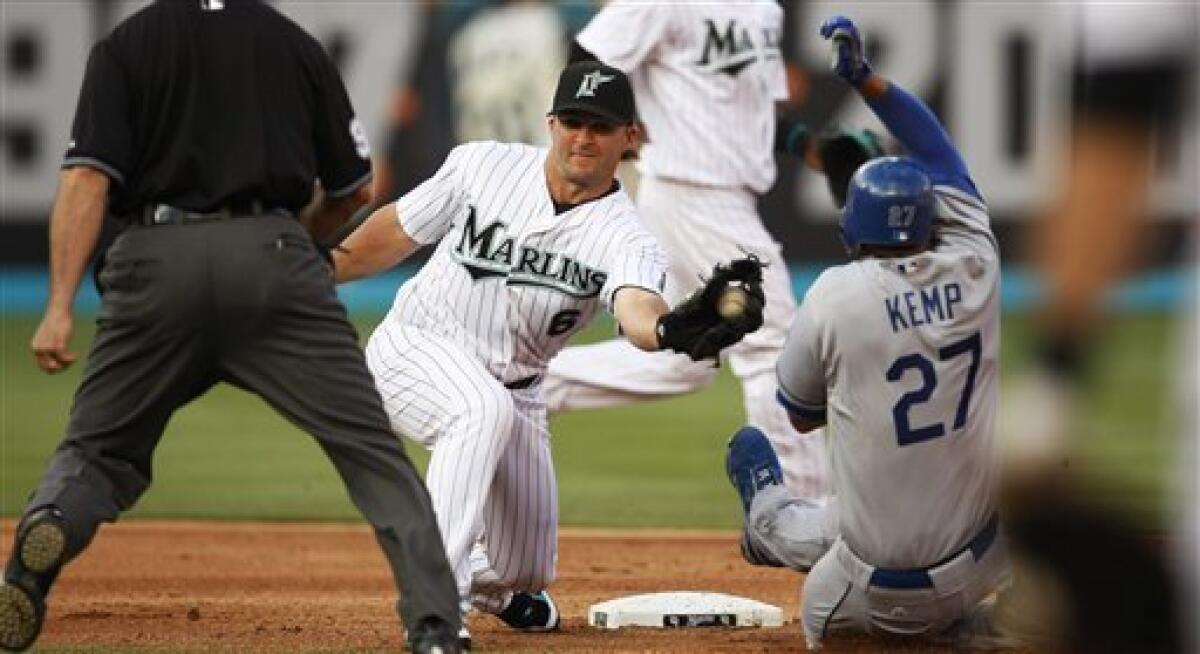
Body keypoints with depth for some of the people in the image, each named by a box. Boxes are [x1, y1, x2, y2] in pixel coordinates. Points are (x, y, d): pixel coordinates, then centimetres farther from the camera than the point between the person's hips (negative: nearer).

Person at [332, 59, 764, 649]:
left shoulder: (623, 238, -17)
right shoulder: (483, 165, -12)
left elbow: (636, 310, -40)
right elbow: (396, 232, 2)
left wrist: (675, 328, -63)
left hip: (513, 390, 3)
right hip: (414, 346, -3)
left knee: (523, 572, 5)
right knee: (485, 410, -37)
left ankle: (481, 580, 45)